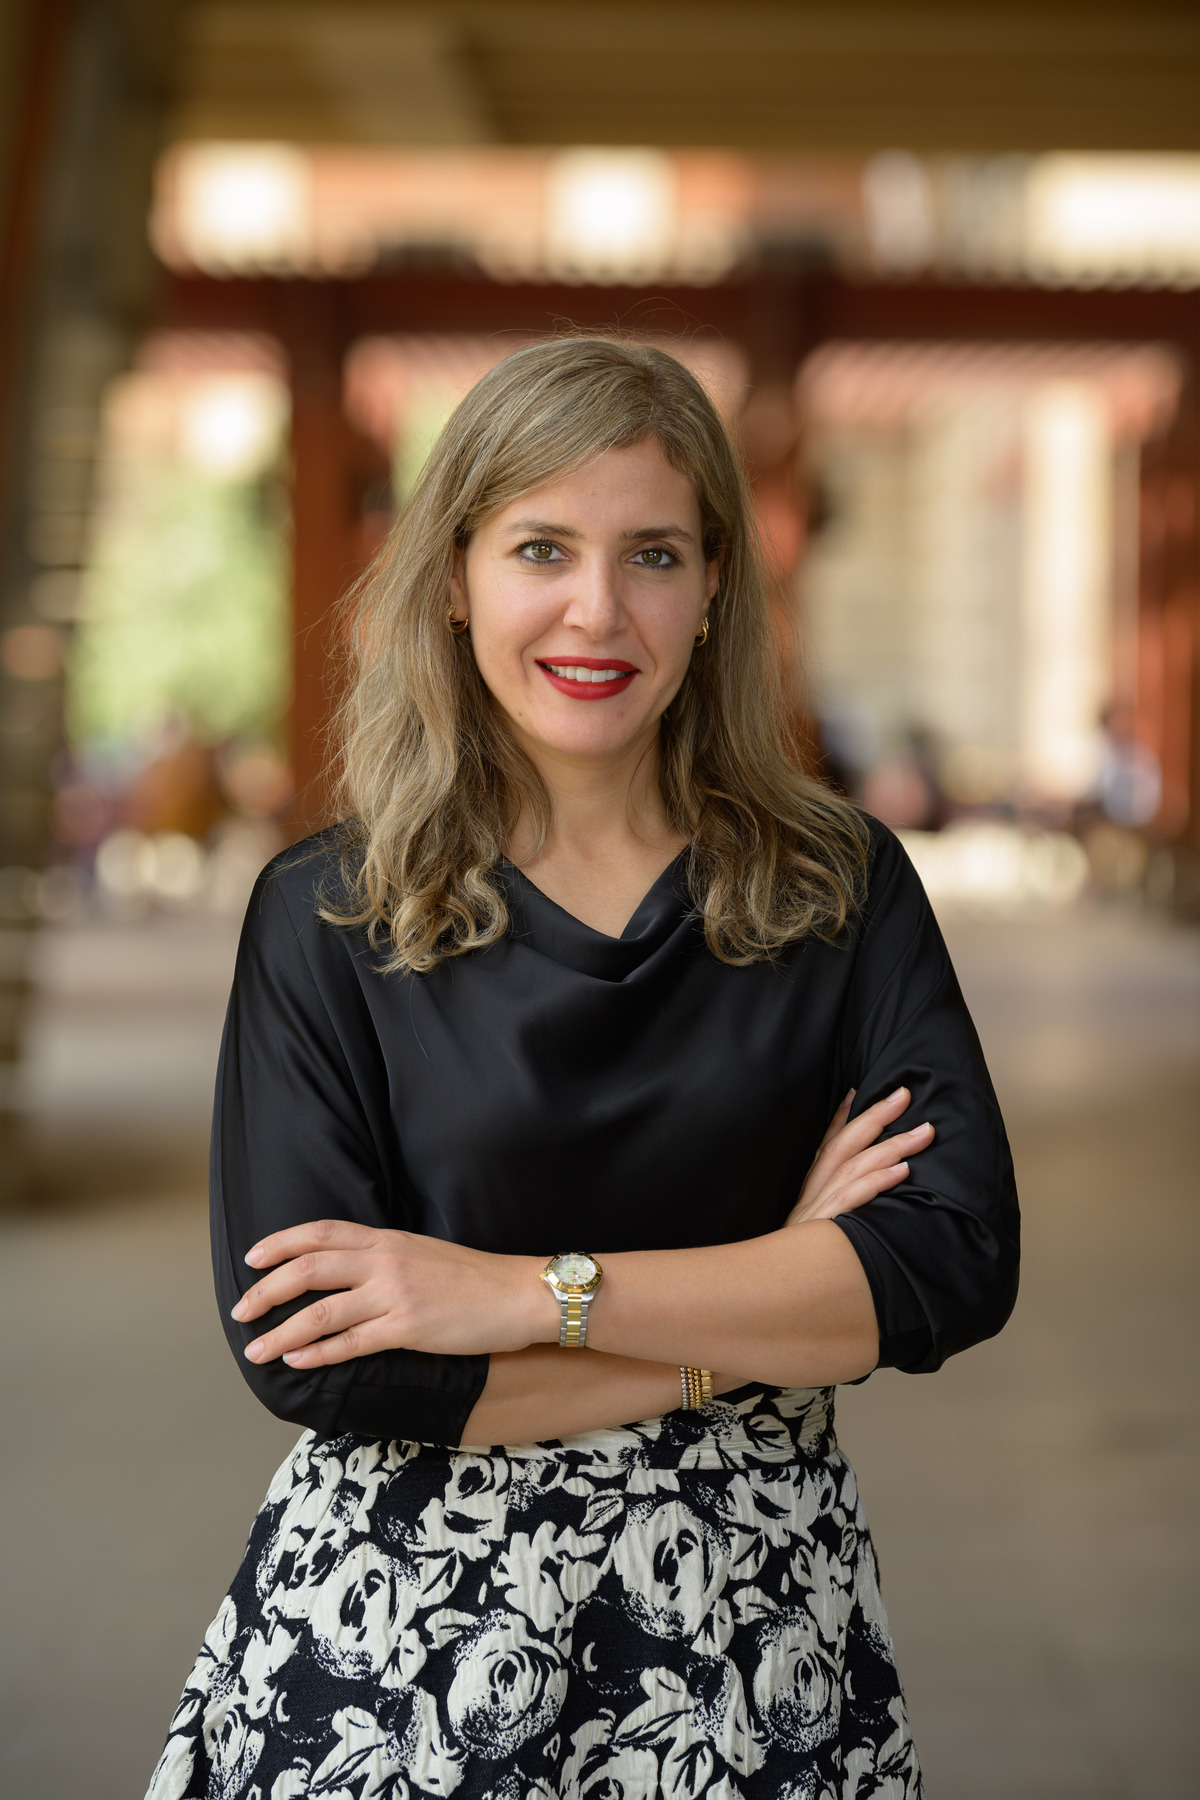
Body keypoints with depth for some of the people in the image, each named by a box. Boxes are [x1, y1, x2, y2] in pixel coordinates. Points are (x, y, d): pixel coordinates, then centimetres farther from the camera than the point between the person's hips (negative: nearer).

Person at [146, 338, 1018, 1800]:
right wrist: (767, 1318, -14)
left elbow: (959, 1257, -12)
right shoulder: (327, 915, -6)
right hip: (405, 1626, -1)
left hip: (750, 1622, 2)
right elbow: (306, 1359, -14)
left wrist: (529, 1292, -19)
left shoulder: (844, 890, -2)